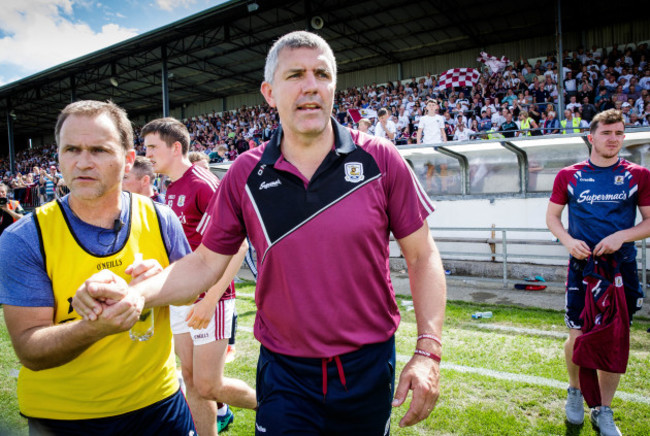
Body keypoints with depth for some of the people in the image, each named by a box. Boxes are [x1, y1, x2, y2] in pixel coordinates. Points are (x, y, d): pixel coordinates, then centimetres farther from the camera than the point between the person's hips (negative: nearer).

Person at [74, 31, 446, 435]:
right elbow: (207, 263, 2)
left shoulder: (380, 159, -9)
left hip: (369, 367, 1)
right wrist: (128, 293, -13)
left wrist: (428, 351, -11)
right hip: (285, 370, 0)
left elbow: (422, 256, -4)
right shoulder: (245, 174, -5)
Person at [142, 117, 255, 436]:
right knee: (191, 380, 13)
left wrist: (210, 299, -24)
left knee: (207, 386, -2)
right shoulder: (171, 190, 11)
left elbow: (238, 245, -22)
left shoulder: (205, 185, -16)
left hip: (208, 299, -8)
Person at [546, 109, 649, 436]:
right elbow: (552, 216, 7)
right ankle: (575, 390, 32)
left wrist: (622, 236, -16)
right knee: (579, 337, 2)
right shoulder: (569, 176, 2)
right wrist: (568, 240, -11)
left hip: (622, 267, 1)